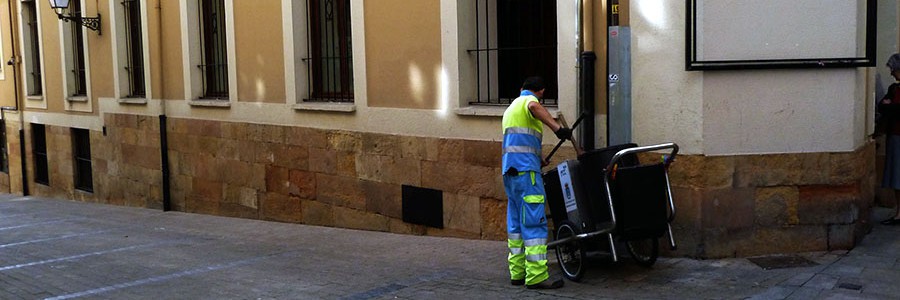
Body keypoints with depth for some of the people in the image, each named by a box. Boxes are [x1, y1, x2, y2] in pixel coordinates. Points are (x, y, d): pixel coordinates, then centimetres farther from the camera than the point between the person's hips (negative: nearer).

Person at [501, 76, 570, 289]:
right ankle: (536, 276, -15)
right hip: (525, 169, -9)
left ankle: (517, 273, 13)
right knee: (534, 222, -11)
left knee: (516, 222, 11)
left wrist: (538, 160, 46)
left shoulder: (511, 108, 28)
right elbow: (535, 108, -27)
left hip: (510, 170, 9)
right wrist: (557, 128, -33)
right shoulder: (529, 101, 0)